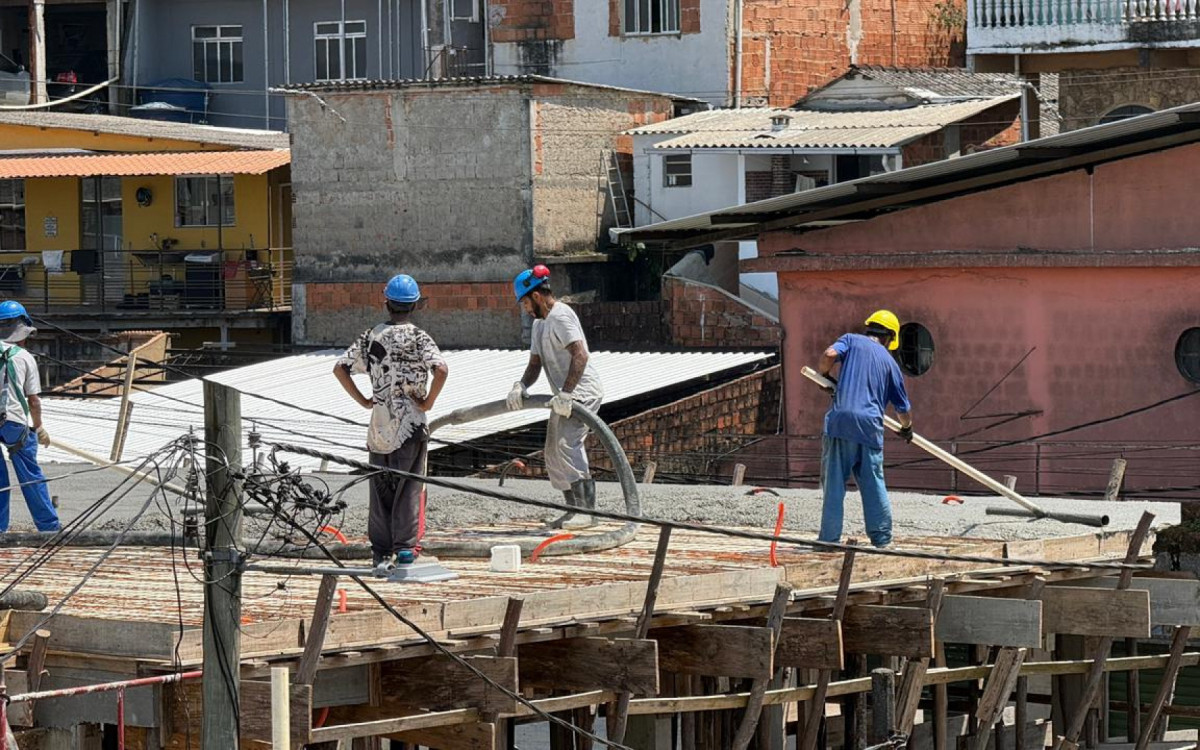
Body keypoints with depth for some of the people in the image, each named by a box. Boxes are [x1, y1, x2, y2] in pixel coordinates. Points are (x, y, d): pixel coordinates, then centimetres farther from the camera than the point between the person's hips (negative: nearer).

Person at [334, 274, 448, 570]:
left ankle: (381, 553, 9)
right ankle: (406, 546, 0)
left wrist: (363, 400, 7)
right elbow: (441, 369, -23)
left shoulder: (371, 337, 4)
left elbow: (340, 368, 2)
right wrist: (428, 401, -10)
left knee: (380, 488, 9)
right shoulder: (418, 338, -8)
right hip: (411, 423, -3)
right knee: (409, 487, 4)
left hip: (379, 422, 3)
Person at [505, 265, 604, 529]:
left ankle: (585, 510, -24)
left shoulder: (561, 316, -15)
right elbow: (535, 363, 18)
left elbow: (580, 355, -27)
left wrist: (566, 393, -33)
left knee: (567, 444, -21)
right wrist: (521, 386, -3)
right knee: (554, 453, 11)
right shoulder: (540, 323, 19)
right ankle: (574, 510, 15)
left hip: (581, 392, -11)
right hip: (566, 396, 11)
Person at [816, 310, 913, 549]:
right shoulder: (889, 362, 18)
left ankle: (829, 538, -1)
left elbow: (830, 354, -8)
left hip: (841, 420, -1)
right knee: (874, 484, 12)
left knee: (834, 483, 1)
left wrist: (823, 374, 13)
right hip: (870, 424, 1)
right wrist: (907, 428, 43)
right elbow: (903, 408, 22)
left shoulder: (852, 340, 14)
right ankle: (881, 536, 14)